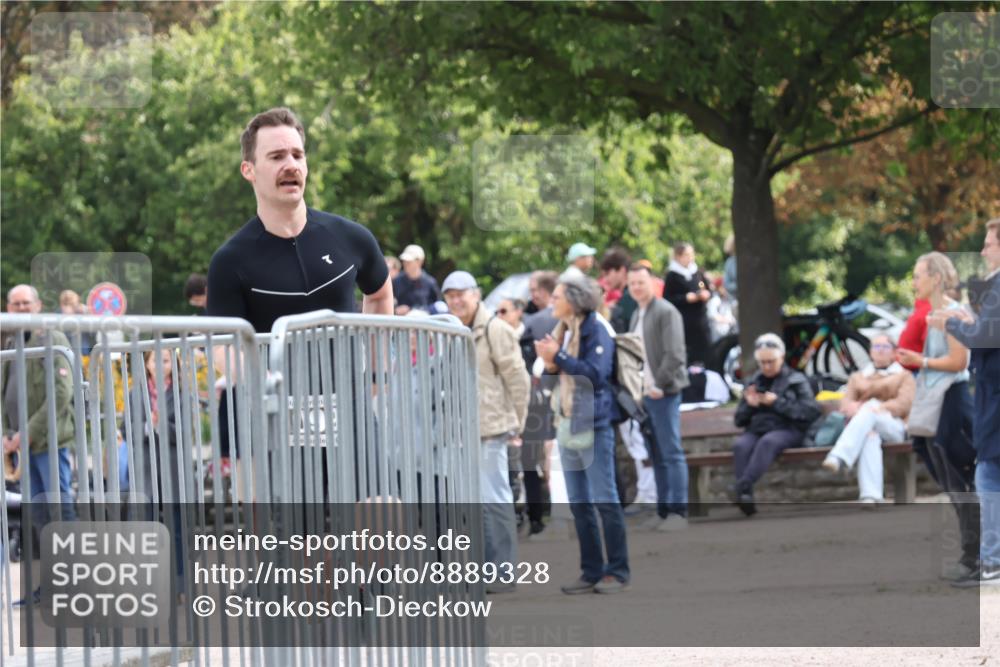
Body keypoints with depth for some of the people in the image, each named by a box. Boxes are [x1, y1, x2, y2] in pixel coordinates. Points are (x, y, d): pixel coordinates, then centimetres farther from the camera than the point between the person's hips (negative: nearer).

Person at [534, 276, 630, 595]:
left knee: (605, 501, -5)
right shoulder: (563, 332, 13)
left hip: (594, 425, -9)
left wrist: (558, 357, -20)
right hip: (568, 425, 9)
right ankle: (592, 571, 15)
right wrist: (550, 365, -2)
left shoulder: (595, 332, -11)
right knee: (579, 505, 10)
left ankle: (617, 571, 0)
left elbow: (596, 373, -22)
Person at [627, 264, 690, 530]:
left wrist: (660, 385, -18)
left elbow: (674, 354, -16)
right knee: (657, 455, 9)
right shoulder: (636, 315, 18)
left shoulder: (666, 312, -8)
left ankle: (678, 511, -6)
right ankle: (663, 510, 12)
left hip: (663, 392, -8)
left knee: (671, 453, -7)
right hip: (646, 393, 8)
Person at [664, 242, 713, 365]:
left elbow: (708, 291, 19)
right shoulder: (672, 276, -5)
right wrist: (686, 298, -16)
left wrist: (707, 294, -4)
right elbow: (667, 299, -8)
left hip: (700, 317, 5)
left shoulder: (697, 273, 10)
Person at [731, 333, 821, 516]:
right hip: (756, 431, 3)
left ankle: (742, 486, -54)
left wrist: (778, 403, -9)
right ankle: (747, 500, -46)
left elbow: (811, 411, -4)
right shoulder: (754, 382, 23)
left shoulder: (797, 381, 12)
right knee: (740, 445, -33)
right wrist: (749, 405, 0)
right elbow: (739, 420, 22)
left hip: (786, 430, -3)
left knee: (768, 442, -40)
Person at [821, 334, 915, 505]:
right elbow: (846, 402, 13)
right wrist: (852, 407, -14)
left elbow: (903, 403, 1)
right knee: (870, 436, -39)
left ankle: (839, 458, -55)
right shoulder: (858, 377, 30)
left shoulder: (904, 376, 21)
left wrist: (879, 408, -16)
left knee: (869, 410, -36)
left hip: (893, 426, -1)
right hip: (865, 427, 1)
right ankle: (871, 496, -55)